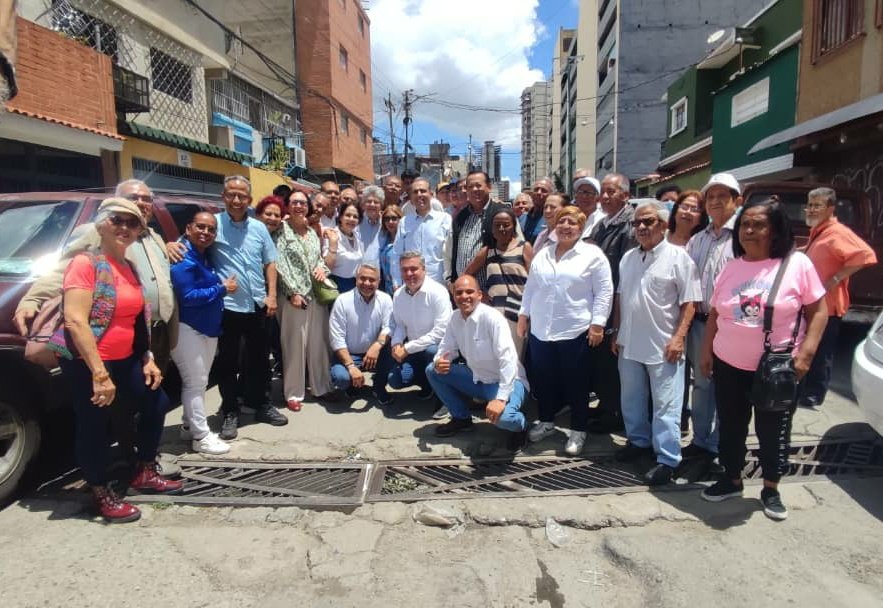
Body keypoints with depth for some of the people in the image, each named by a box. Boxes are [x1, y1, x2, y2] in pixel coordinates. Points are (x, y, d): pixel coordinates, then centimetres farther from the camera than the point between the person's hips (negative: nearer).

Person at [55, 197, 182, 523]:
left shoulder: (129, 268, 10)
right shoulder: (86, 263, -15)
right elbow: (75, 322, -23)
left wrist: (148, 360, 10)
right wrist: (100, 373, -25)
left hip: (124, 359, 9)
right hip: (86, 362, -9)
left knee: (156, 403, 15)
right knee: (94, 426, 4)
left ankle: (145, 474, 33)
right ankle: (102, 495, 24)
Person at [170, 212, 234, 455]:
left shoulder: (204, 257, 11)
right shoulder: (183, 259, -18)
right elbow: (187, 297, -24)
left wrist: (222, 286, 0)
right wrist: (222, 289, -19)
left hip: (208, 327, 10)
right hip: (188, 328, -10)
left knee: (199, 381, 18)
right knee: (195, 382, -4)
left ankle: (190, 425, 32)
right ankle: (201, 436, 5)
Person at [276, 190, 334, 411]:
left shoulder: (313, 232, 15)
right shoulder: (283, 230, -2)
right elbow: (281, 264, -9)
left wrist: (322, 267, -2)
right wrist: (293, 292, -15)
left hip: (317, 293, 6)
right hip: (293, 294, -5)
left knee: (319, 340, 9)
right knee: (294, 342, -1)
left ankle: (322, 386, 21)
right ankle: (293, 393, 8)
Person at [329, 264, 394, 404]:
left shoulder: (385, 299, -6)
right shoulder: (342, 301, -12)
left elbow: (389, 327, -14)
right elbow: (337, 340, -15)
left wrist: (377, 345, -37)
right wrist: (351, 366, -25)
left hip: (375, 355, 2)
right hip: (348, 355, -2)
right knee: (340, 377, -32)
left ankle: (379, 387, -1)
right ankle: (351, 385, 9)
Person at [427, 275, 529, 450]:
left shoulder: (492, 318, -24)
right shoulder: (455, 317, -3)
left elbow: (508, 360, -30)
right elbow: (446, 348, 4)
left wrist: (501, 398, -37)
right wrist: (438, 362, -21)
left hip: (506, 381, -7)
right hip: (476, 379, 7)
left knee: (502, 416, -36)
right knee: (432, 371, -2)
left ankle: (519, 424, 5)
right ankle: (462, 418, 15)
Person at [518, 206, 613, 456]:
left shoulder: (593, 255, -4)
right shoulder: (542, 255, 11)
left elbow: (604, 292, -7)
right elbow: (530, 288, 16)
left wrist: (598, 323, -12)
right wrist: (524, 314, 13)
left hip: (575, 331, -4)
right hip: (540, 330, 5)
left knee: (576, 382, 6)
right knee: (543, 379, 13)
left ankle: (578, 431, 22)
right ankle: (546, 421, 33)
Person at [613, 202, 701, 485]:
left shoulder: (678, 257, -8)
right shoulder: (628, 258, 10)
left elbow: (688, 302, -10)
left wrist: (679, 337, -17)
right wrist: (617, 333, 12)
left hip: (663, 345, -6)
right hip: (629, 344, 6)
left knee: (665, 406, 1)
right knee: (631, 399, 18)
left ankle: (667, 460, 11)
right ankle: (638, 440, 36)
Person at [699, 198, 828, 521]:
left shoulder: (797, 264, -7)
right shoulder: (731, 267, 4)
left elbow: (818, 311, -5)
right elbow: (714, 314, 10)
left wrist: (805, 353, -12)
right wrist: (706, 352, 8)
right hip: (728, 366, 3)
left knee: (773, 431, 11)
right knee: (731, 426, 15)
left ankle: (771, 489, 31)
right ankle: (732, 480, 34)